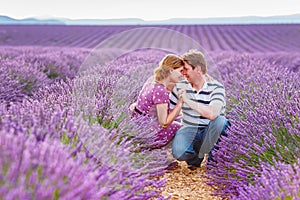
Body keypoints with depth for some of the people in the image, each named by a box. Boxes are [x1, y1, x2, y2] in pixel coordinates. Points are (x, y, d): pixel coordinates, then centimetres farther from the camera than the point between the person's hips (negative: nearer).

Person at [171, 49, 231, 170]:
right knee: (178, 152, -31)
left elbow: (212, 114, -33)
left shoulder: (216, 87, -14)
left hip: (210, 132, -1)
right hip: (189, 129, 1)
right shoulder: (181, 87, 0)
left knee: (220, 121, -36)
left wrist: (187, 100, -28)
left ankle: (198, 157, -13)